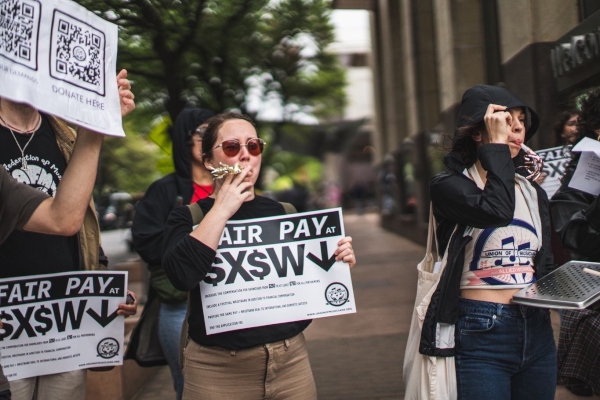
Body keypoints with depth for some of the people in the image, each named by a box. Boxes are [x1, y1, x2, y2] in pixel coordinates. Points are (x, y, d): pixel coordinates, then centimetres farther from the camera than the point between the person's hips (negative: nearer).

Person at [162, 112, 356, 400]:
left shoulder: (282, 212, 6)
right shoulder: (189, 216, -2)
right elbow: (181, 275, -23)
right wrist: (221, 210, -17)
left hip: (291, 359, 3)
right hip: (218, 368, -3)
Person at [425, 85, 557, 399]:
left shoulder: (534, 193, 12)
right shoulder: (448, 185, -8)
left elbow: (544, 268, 17)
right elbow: (497, 210, -28)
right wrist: (496, 144, -17)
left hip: (537, 331, 6)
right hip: (480, 334, -6)